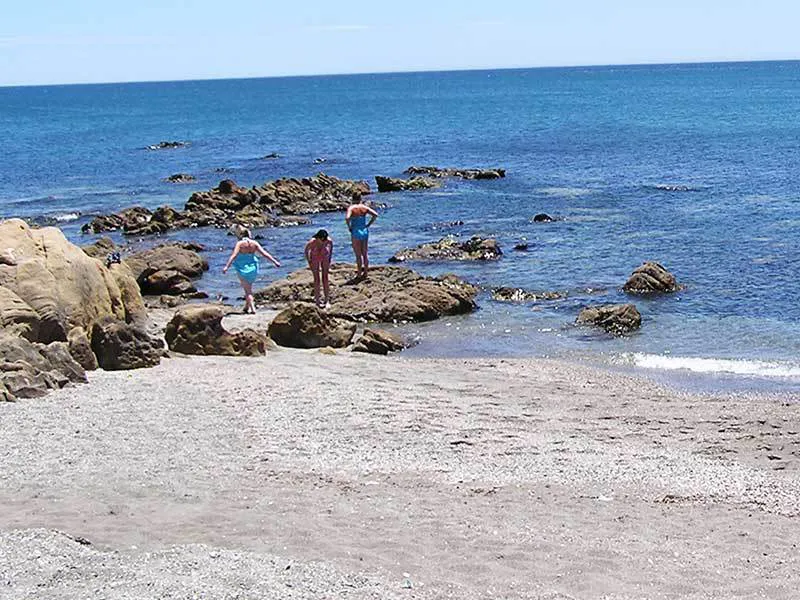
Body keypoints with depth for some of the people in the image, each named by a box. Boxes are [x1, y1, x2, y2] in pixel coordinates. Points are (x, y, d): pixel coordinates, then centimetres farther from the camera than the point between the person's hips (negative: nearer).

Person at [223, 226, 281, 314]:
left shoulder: (240, 244, -13)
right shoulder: (254, 243, -2)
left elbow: (233, 256, -25)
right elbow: (265, 254, -2)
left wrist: (227, 266, -32)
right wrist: (275, 261, 3)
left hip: (242, 269, -4)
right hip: (253, 268, 4)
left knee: (247, 290, 1)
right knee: (249, 288, 23)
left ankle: (252, 309, -10)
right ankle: (247, 307, 33)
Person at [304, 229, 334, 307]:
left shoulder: (328, 241, -31)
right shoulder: (312, 242, -36)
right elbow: (306, 251, -14)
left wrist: (329, 259, -1)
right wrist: (309, 262, -10)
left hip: (324, 257, 2)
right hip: (314, 258, -2)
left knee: (325, 278, -1)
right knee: (317, 279, -3)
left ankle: (327, 300, 4)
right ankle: (317, 299, 5)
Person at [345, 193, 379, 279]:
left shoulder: (351, 208, -10)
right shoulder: (364, 207, 1)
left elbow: (347, 218, -27)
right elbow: (375, 215, -7)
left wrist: (349, 227, -11)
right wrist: (368, 224, 1)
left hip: (356, 232, -4)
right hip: (365, 231, 4)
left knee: (358, 255, 3)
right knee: (365, 254, 15)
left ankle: (359, 274, 6)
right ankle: (365, 272, 21)